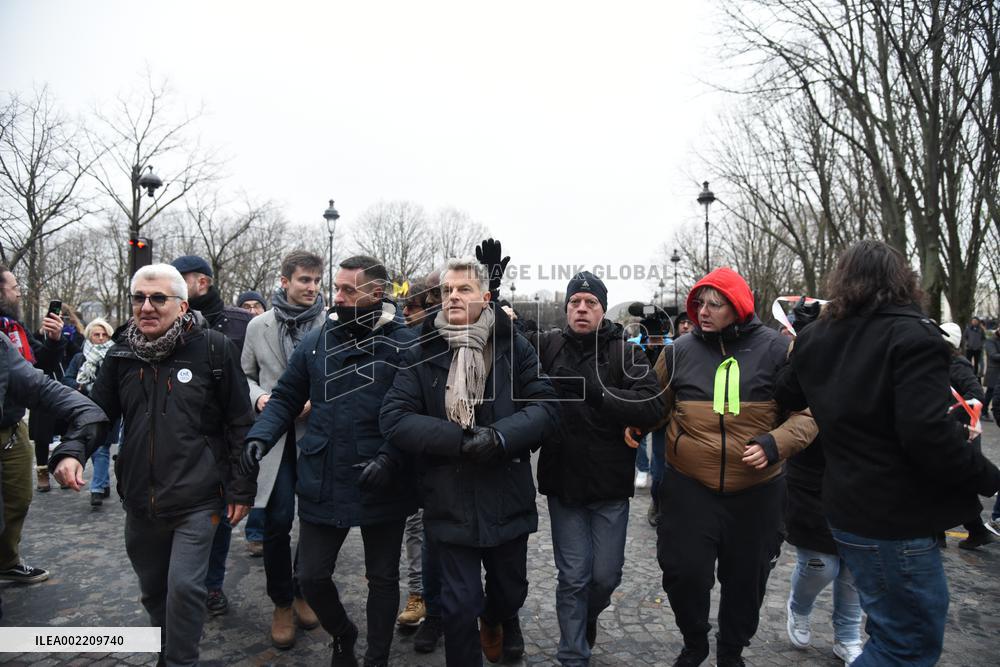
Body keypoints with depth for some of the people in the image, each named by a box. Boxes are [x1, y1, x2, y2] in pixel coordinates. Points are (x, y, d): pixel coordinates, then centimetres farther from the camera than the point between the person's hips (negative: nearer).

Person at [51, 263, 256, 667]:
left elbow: (240, 422, -8)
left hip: (197, 499, -5)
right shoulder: (121, 356, 4)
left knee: (184, 586, -9)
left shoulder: (213, 349, -11)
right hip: (140, 500, 6)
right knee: (152, 588, 20)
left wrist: (242, 488, -7)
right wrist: (71, 452, -11)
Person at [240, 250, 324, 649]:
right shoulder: (259, 326, 4)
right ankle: (281, 603, 22)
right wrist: (258, 397, -5)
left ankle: (304, 592, 34)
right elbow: (246, 375, 14)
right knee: (277, 521, 1)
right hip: (274, 435, 1)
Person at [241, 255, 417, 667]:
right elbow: (286, 397, 9)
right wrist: (261, 435, -7)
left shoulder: (404, 344, -10)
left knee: (383, 578, 14)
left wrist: (391, 457, -24)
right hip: (322, 484, 4)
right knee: (311, 577, 14)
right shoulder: (316, 341, 3)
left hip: (382, 488, -3)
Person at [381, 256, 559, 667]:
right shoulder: (422, 354, -3)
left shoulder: (514, 347, -3)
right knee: (459, 605, 8)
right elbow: (394, 418, -11)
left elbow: (545, 408, -8)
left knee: (510, 590, 23)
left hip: (507, 499, 2)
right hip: (451, 502, -1)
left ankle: (497, 620, 57)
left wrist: (500, 436, -25)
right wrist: (458, 439, -21)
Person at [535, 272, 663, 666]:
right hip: (562, 480, 0)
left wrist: (597, 393, -29)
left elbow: (654, 405, -18)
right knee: (572, 577, 8)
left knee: (606, 575, 14)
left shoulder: (626, 353, -5)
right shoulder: (548, 345, -1)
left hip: (610, 484, 0)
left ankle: (588, 616, 47)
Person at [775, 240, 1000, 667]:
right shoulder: (911, 335, -17)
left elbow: (785, 399, 16)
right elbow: (928, 434, -25)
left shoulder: (817, 337, 4)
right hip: (893, 521, -8)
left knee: (895, 632, 25)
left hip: (847, 508, 8)